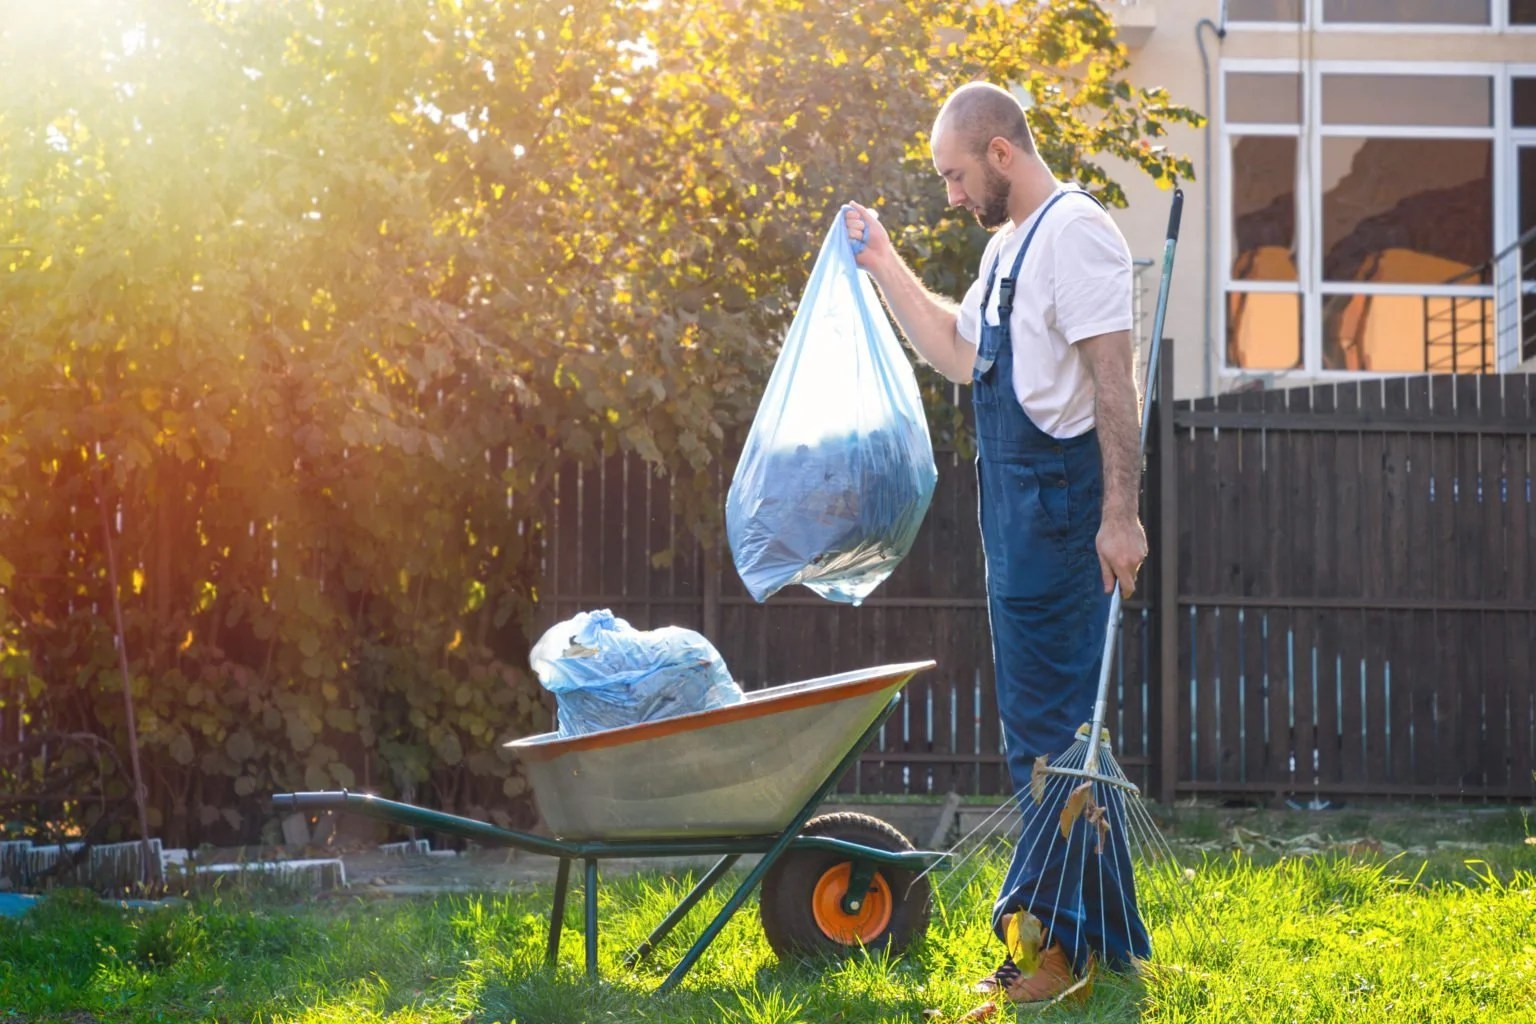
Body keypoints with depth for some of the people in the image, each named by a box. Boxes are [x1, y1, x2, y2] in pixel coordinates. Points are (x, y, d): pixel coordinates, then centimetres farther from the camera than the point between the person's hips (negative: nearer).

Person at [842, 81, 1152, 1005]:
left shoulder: (1076, 233, -13)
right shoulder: (1011, 244, 18)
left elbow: (1114, 379, -19)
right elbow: (960, 354, 25)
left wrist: (1121, 512, -25)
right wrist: (885, 266, 22)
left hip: (1061, 500, -10)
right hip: (1017, 502, 10)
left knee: (1050, 724, -9)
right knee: (1040, 721, 14)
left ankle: (1071, 939, -5)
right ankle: (1097, 930, 21)